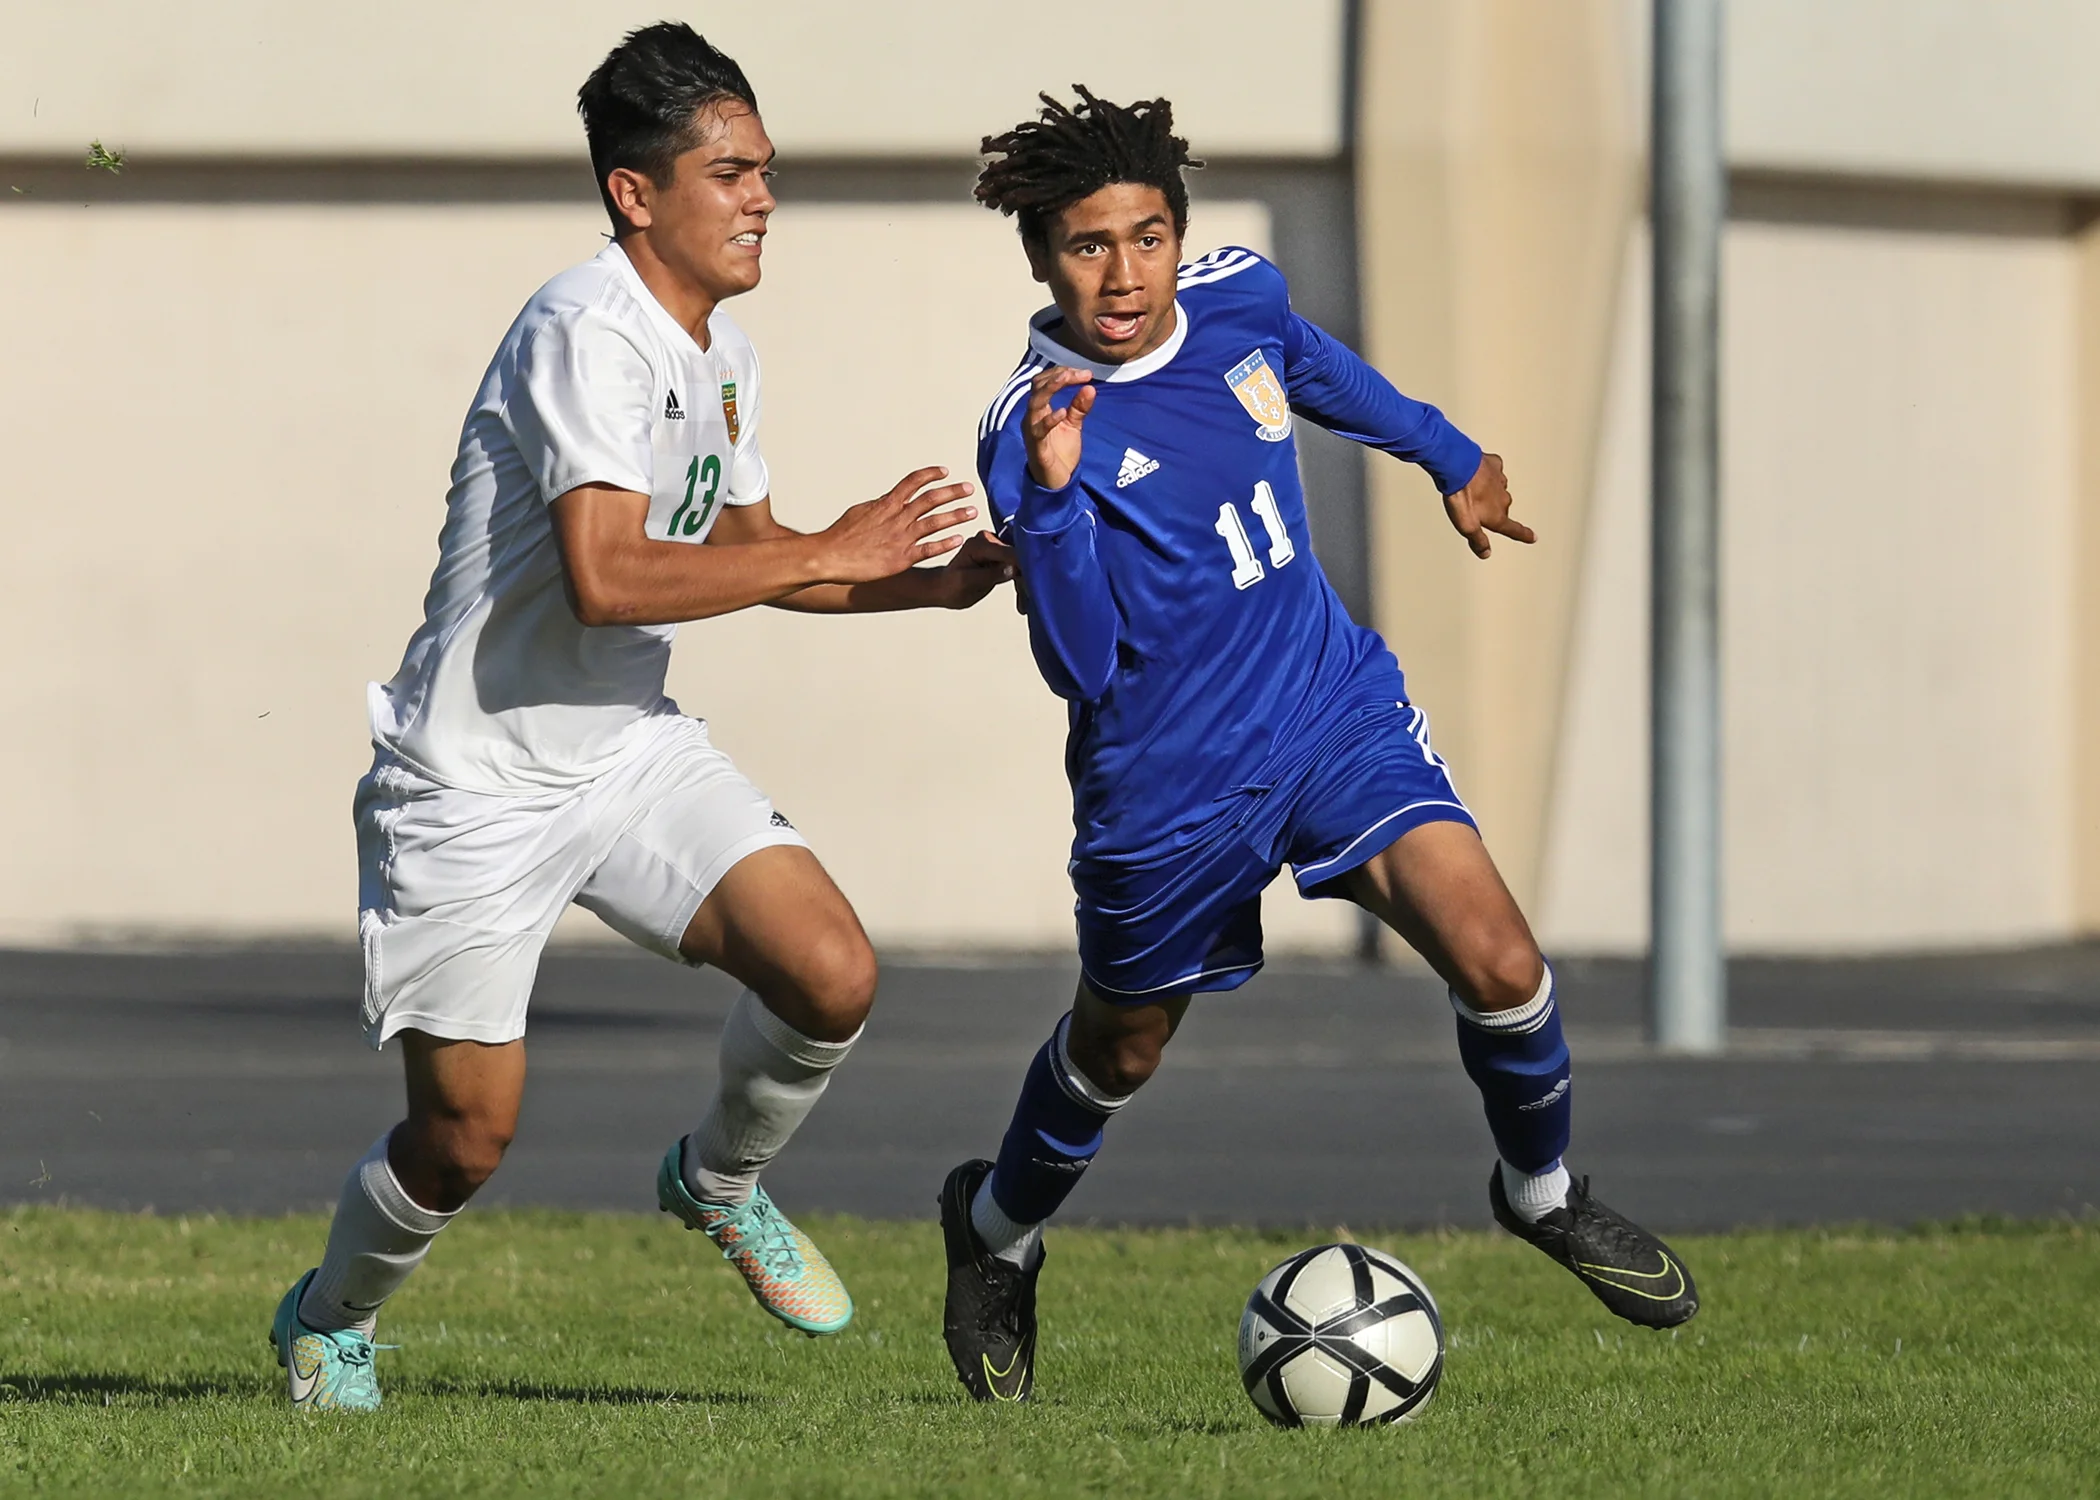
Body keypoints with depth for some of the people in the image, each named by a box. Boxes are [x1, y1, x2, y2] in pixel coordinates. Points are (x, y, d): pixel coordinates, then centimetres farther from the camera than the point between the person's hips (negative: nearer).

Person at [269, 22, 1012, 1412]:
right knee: (468, 1137, -3)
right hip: (477, 786, -7)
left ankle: (719, 1183, 18)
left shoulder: (725, 356, 6)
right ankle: (330, 1320, 28)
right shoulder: (588, 333, -23)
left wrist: (926, 581, 5)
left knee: (833, 976, -12)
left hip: (633, 749, 7)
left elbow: (742, 552, 20)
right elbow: (606, 574, -33)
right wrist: (834, 554, -26)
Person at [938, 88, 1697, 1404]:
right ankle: (999, 1232, 49)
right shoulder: (1033, 432, -22)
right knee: (1122, 1049, 18)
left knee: (1498, 961, -15)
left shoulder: (1238, 299, -7)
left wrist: (1451, 458, 33)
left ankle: (1544, 1192, 14)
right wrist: (1052, 496, -39)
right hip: (1168, 780, -3)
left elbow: (1324, 373, 19)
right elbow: (1080, 666, -26)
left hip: (1332, 704, 3)